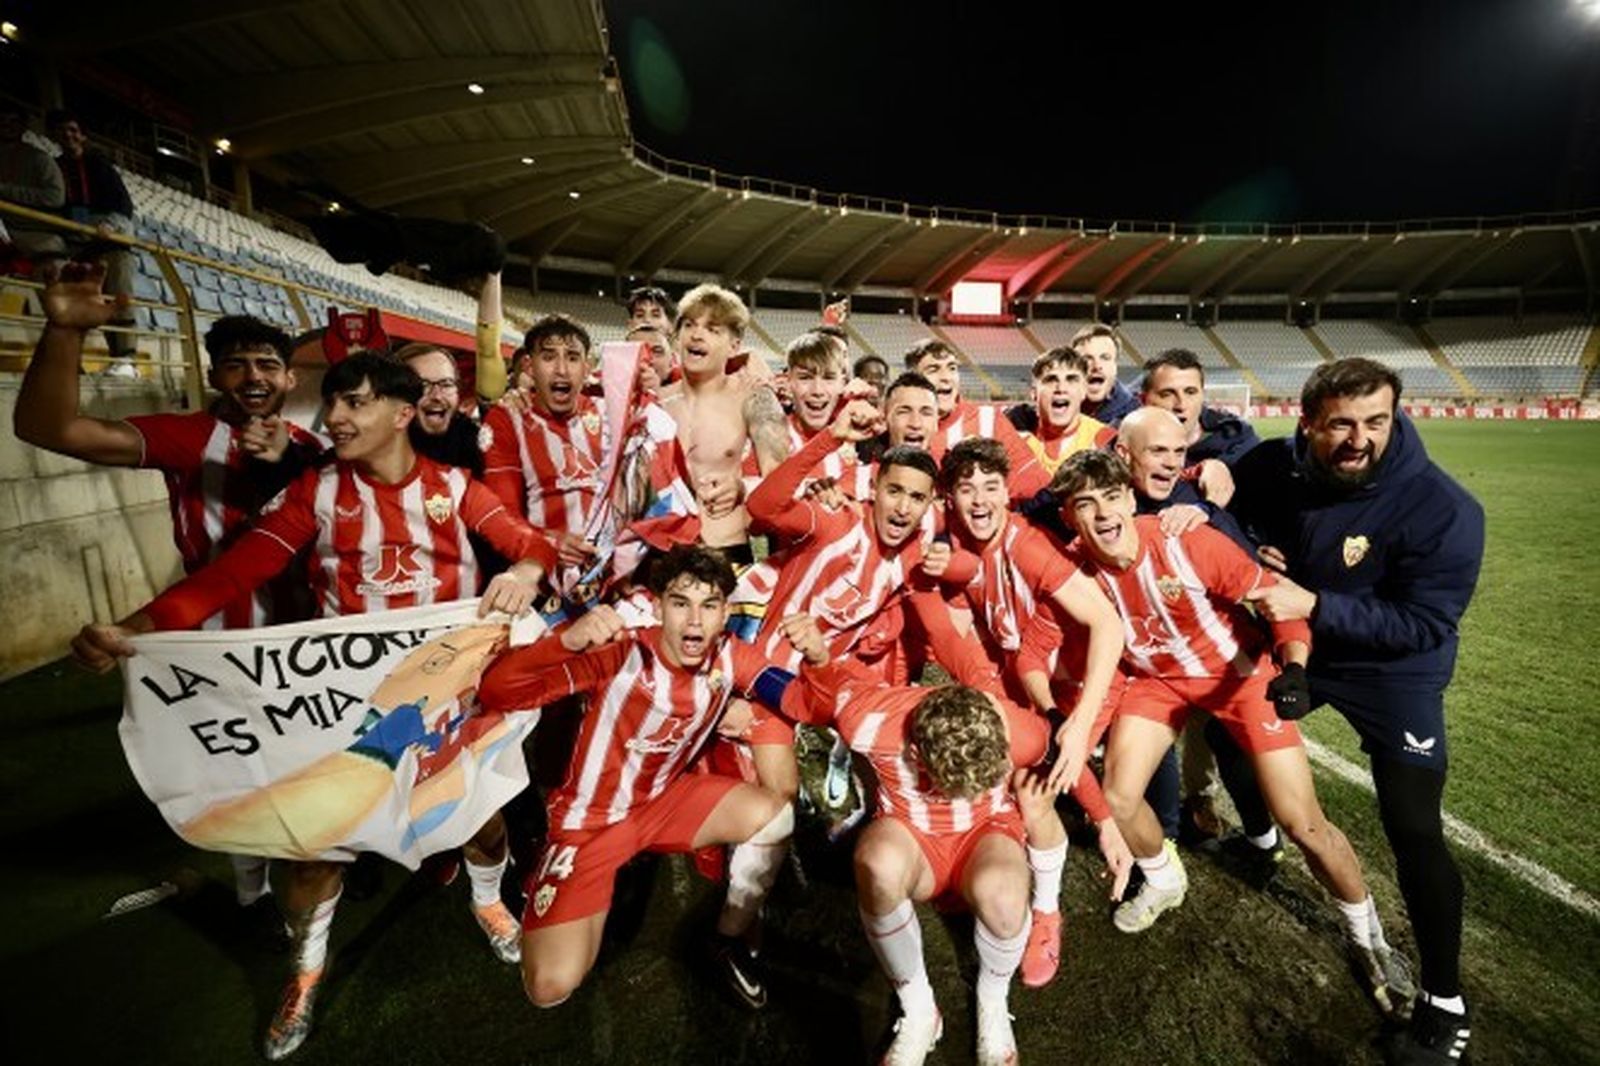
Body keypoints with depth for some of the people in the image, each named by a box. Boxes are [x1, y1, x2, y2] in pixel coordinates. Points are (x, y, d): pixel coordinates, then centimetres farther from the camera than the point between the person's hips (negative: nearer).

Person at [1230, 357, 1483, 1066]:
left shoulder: (1443, 510, -27)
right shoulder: (1274, 467, -16)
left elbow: (1424, 625, -26)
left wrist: (1314, 605, -35)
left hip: (1393, 673, -4)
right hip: (1290, 645, 5)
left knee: (1414, 832, -8)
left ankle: (1444, 1002, 16)